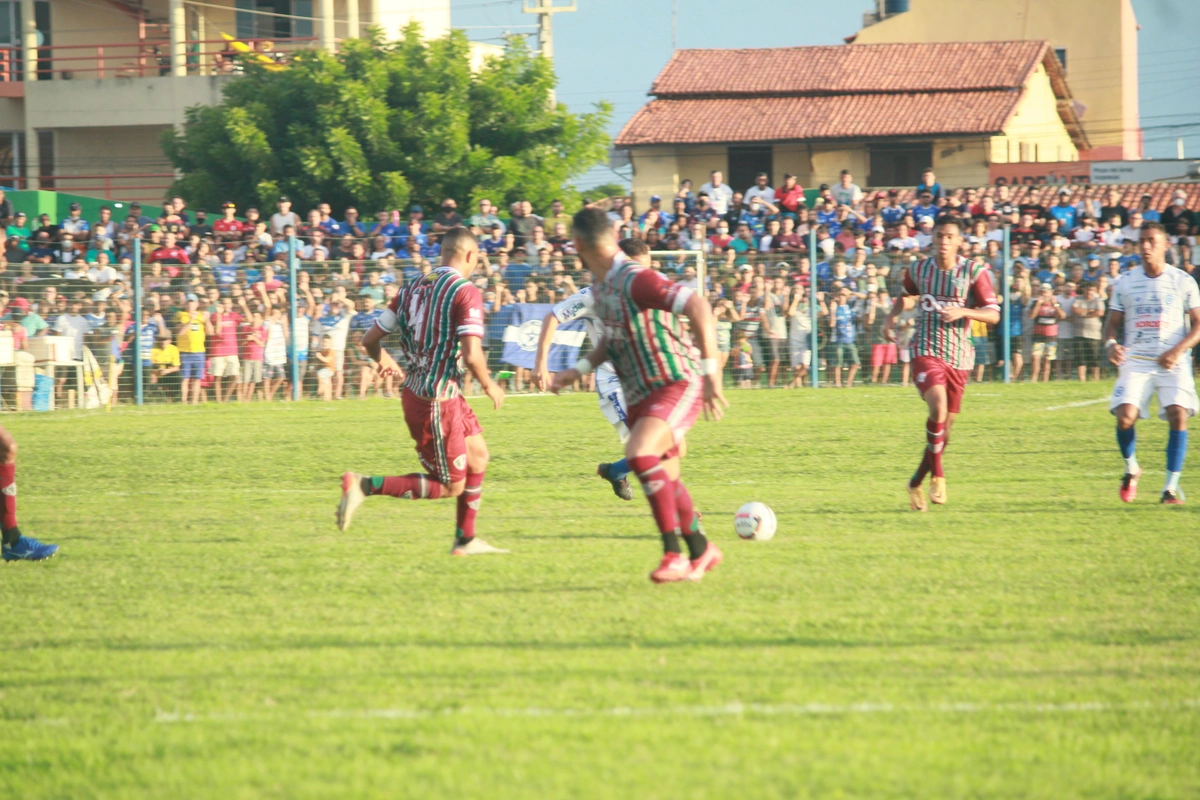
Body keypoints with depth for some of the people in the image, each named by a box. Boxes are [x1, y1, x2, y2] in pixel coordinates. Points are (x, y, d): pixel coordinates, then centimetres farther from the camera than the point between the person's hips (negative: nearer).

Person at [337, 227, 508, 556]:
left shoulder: (412, 288, 7)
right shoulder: (466, 292, -14)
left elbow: (370, 339, 9)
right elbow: (472, 355, -23)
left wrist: (383, 360, 32)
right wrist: (489, 385, -3)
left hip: (414, 391, 8)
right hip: (437, 402, -8)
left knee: (478, 456, 21)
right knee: (450, 486, 1)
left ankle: (466, 540, 28)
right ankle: (364, 485, -9)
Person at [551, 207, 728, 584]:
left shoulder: (635, 280, -21)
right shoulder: (599, 284, 8)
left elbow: (699, 307, -30)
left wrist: (711, 372, -34)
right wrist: (579, 370, 13)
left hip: (679, 385, -9)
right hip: (641, 396, 9)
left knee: (638, 453, -29)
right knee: (666, 482, 15)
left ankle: (674, 553, -26)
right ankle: (701, 552, 36)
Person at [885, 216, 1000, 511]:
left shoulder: (974, 272, -3)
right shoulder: (918, 270, 4)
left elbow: (993, 314, -5)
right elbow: (906, 297, 25)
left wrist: (963, 312, -22)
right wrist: (892, 317, 6)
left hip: (958, 355, 1)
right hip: (926, 350, -1)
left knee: (945, 426, 8)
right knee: (938, 407, -27)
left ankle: (917, 482, 27)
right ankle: (937, 475, -13)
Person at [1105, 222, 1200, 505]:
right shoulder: (1126, 283, 8)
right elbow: (1112, 324, 13)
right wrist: (1110, 344, -10)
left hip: (1173, 362, -1)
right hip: (1136, 361, 1)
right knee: (1125, 416, -17)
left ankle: (1171, 486, -9)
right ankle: (1131, 468, 13)